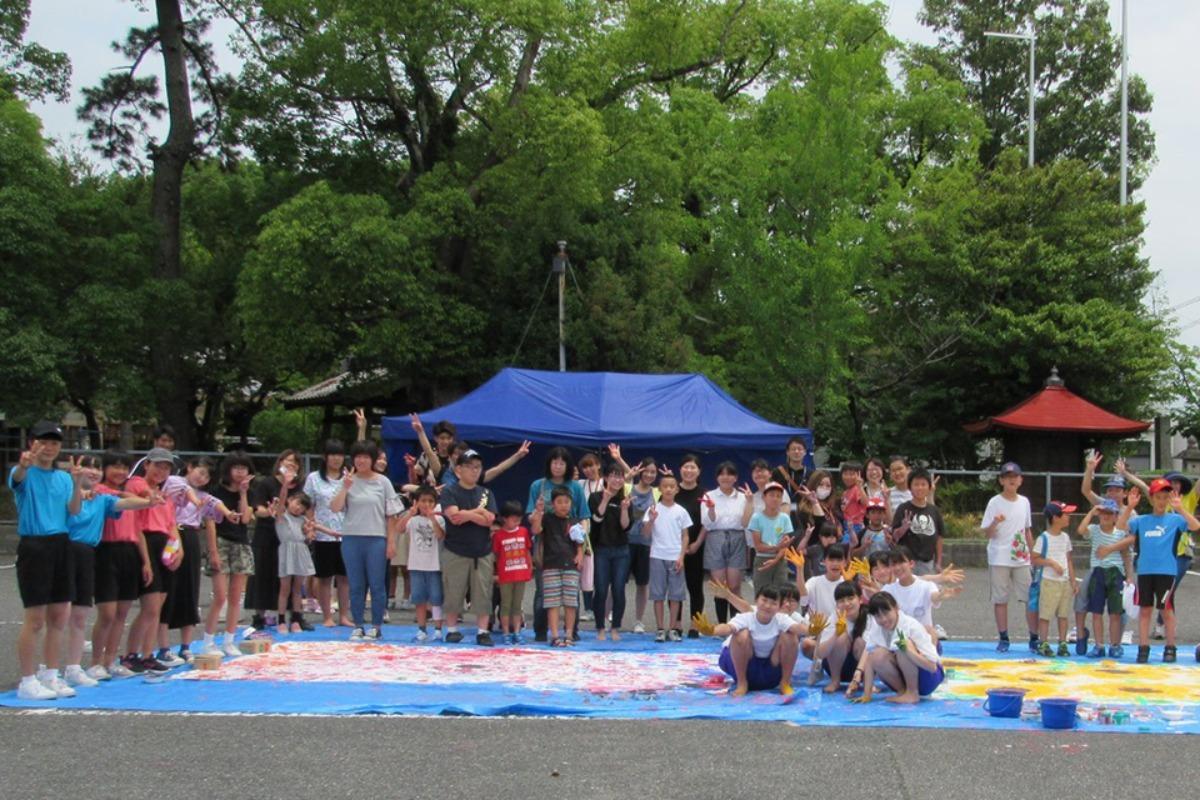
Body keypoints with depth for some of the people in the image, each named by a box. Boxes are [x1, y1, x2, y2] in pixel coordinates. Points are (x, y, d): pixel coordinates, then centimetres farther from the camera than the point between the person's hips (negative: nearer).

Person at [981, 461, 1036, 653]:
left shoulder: (1024, 502, 9)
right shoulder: (995, 503, -4)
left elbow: (1028, 531, 18)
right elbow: (987, 533, -6)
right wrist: (995, 523, -26)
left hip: (1022, 559, 4)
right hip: (999, 560, -4)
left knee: (1032, 597, 0)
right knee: (1000, 599, 1)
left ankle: (1034, 638, 7)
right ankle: (1003, 639, 9)